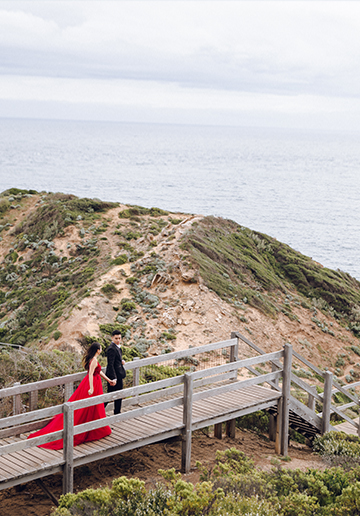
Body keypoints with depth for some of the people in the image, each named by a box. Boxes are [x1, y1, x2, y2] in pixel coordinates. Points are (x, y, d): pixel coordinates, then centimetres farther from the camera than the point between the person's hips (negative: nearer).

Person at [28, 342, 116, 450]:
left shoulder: (91, 358, 11)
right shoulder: (94, 360, -20)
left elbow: (99, 371, 19)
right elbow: (91, 374, -28)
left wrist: (109, 380, 22)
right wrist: (91, 388, -33)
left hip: (88, 383, 9)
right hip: (94, 384, -9)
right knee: (93, 408, 2)